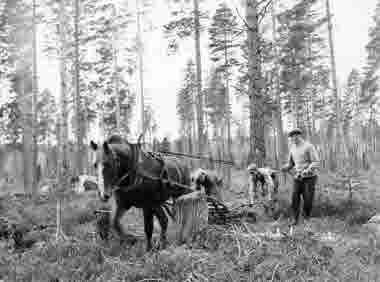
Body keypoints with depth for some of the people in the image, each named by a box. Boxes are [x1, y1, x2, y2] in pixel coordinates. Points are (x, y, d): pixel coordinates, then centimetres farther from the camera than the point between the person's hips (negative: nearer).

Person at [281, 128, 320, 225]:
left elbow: (316, 163, -16)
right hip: (297, 178, 5)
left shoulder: (309, 146, -12)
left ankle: (306, 219, 14)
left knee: (308, 200, -3)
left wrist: (307, 171, -32)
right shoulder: (292, 148, 7)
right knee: (295, 199, -5)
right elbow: (290, 163, 14)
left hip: (309, 178, -5)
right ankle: (295, 220, 6)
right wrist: (285, 168, -9)